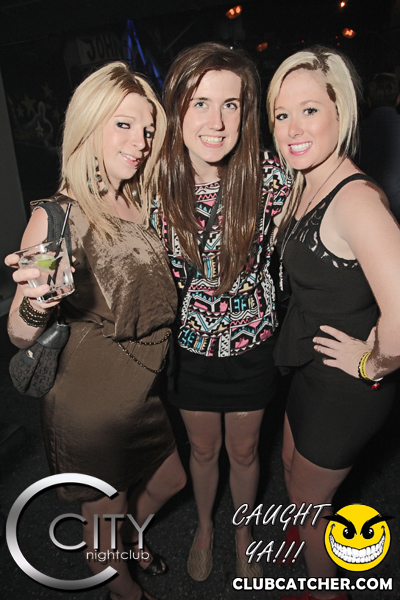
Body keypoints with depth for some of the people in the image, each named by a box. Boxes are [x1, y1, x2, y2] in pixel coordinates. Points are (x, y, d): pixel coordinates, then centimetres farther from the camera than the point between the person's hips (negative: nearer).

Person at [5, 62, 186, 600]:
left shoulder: (145, 204, 1)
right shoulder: (58, 215, -19)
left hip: (145, 387, 7)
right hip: (92, 400, -6)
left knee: (171, 481, 28)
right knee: (106, 514, 18)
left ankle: (128, 541, 61)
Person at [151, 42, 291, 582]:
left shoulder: (269, 178, -20)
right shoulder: (158, 180, -15)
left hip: (251, 344, 0)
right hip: (189, 345, 1)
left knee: (244, 450, 22)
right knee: (203, 448, 24)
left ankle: (243, 532, 55)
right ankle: (204, 526, 57)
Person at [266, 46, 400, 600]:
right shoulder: (305, 186, 0)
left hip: (346, 387, -8)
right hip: (310, 367, 9)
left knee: (308, 500, 17)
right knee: (292, 466, 31)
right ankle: (304, 541, 64)